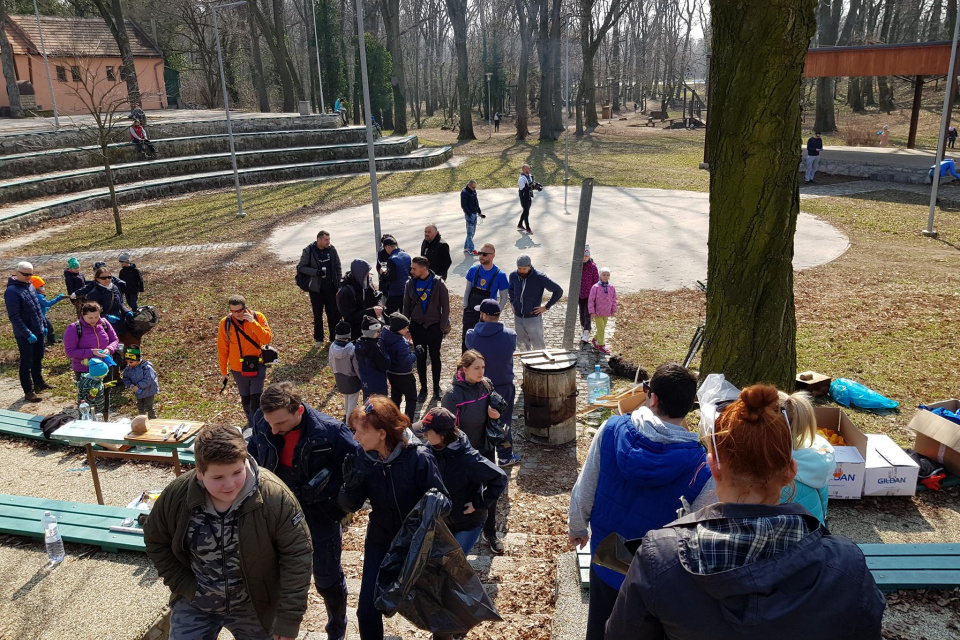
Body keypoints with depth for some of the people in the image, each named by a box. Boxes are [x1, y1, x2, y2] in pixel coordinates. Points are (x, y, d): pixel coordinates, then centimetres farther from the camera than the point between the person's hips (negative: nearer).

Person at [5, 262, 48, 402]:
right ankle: (28, 392, 10)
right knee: (26, 362, 2)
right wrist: (28, 334, -23)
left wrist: (43, 325, 15)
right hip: (24, 335, -7)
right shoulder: (12, 291, -19)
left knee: (38, 358, 20)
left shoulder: (30, 285, 5)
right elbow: (14, 317, -21)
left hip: (38, 331, 8)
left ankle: (39, 382, 37)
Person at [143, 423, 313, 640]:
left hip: (254, 606, -1)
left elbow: (297, 556, -19)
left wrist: (289, 619, -18)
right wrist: (183, 585, -6)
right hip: (194, 603, 2)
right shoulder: (176, 495, -18)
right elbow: (156, 542, 1)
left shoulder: (275, 496, -26)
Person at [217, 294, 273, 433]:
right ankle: (251, 422, 36)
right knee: (245, 398, 15)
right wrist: (223, 370, 5)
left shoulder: (258, 317, -10)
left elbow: (267, 339, -20)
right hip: (238, 368, 2)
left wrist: (253, 322, -28)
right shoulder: (225, 323, -8)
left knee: (256, 398, -6)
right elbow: (222, 349, 1)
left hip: (257, 365, -2)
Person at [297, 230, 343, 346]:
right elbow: (301, 267, -6)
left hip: (330, 287, 2)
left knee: (334, 313, 3)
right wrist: (316, 272, -19)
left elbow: (338, 267, 7)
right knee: (317, 314, 8)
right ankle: (318, 339, 21)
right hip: (316, 288, -2)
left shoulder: (332, 249, 0)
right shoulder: (308, 251, -8)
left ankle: (334, 338, 15)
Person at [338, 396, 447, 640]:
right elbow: (350, 505, -9)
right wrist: (351, 485, -29)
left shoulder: (418, 458, -28)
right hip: (380, 542, 3)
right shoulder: (363, 459, -16)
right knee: (367, 611, 1)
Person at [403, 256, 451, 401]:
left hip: (434, 327, -2)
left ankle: (436, 387, 26)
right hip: (417, 326, 2)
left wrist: (442, 328, -9)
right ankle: (423, 388, 23)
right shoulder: (410, 283, -4)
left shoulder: (438, 283, -12)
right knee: (420, 358, 9)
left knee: (435, 357, 12)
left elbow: (445, 307, -6)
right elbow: (406, 307, 4)